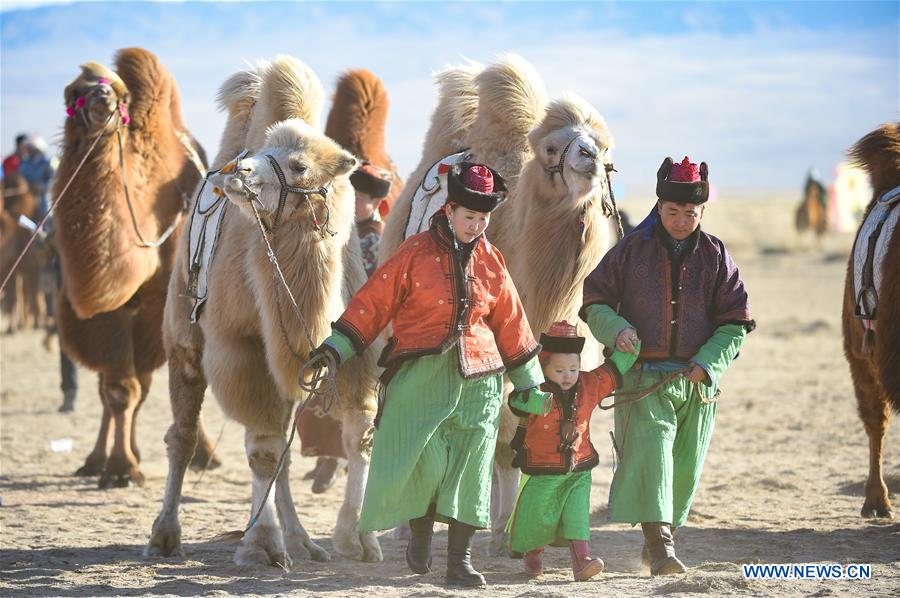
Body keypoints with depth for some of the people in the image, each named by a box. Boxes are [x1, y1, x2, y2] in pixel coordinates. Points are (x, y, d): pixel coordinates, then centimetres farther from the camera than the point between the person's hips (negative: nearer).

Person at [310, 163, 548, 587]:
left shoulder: (490, 261, 11)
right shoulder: (415, 253, 0)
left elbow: (510, 322, 20)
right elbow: (372, 304, 2)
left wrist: (530, 382, 24)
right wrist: (333, 349, -4)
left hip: (478, 377, 3)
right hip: (420, 375, -3)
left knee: (470, 465, -1)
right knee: (423, 459, -13)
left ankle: (459, 561, 6)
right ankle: (420, 531, 16)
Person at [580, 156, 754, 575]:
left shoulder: (714, 255, 5)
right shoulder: (632, 249, 1)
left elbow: (736, 323, 6)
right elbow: (593, 300, 6)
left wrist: (708, 363, -10)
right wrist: (615, 330, -15)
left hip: (696, 380, 3)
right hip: (642, 376, -3)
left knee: (685, 467, 8)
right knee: (649, 450, -18)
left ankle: (660, 541, 26)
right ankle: (660, 546, -23)